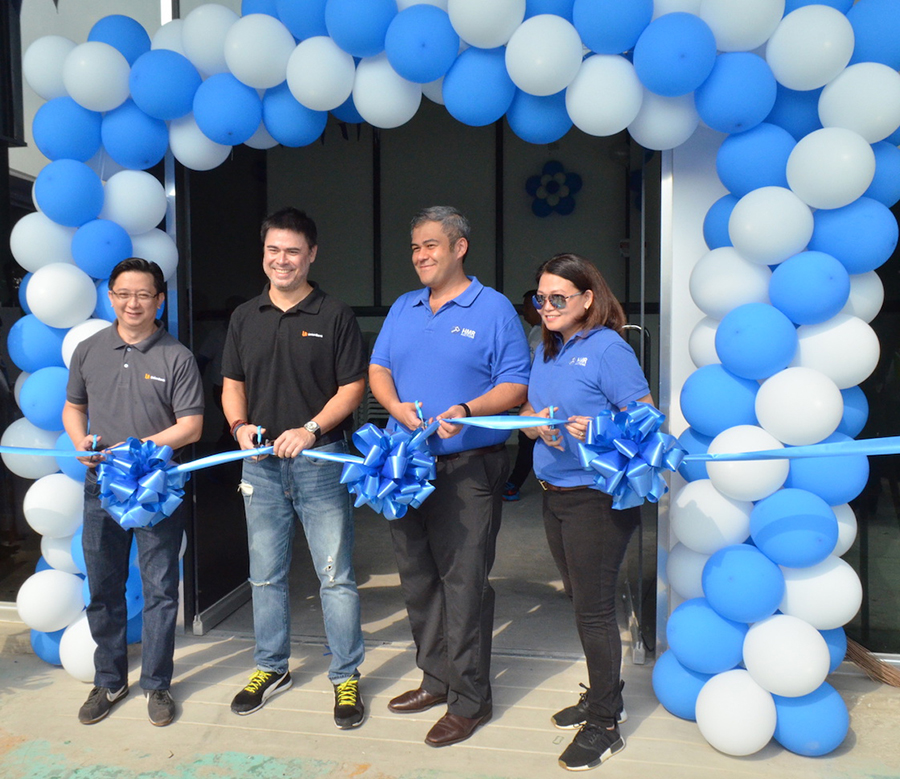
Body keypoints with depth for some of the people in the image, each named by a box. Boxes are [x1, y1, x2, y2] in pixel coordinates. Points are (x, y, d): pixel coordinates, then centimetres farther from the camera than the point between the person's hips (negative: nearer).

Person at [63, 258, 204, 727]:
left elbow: (190, 426, -6)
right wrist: (81, 442, -2)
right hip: (101, 486, 3)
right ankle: (109, 681, 31)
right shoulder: (88, 351, 8)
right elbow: (73, 407, 18)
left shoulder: (176, 358, -4)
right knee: (103, 590, 13)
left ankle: (156, 685, 22)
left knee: (160, 590, 5)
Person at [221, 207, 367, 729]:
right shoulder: (245, 317, 11)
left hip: (320, 460, -4)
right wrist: (240, 425, -5)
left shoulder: (335, 316, -2)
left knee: (336, 576, 1)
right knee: (267, 574, 15)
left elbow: (353, 387, -5)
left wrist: (310, 429, -18)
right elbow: (232, 384, 14)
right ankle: (271, 667, 32)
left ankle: (347, 677, 16)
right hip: (261, 464, 4)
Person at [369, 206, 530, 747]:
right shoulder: (403, 308, 15)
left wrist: (467, 410, -24)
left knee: (464, 583, -3)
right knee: (418, 579, 14)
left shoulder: (494, 309, -3)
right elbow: (378, 369, 14)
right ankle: (437, 678, 31)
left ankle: (470, 700, 12)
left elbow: (515, 386, -7)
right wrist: (397, 407, -7)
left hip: (468, 469, -6)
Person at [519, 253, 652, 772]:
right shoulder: (547, 350, 12)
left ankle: (604, 727, 18)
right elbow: (526, 410, 12)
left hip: (598, 498, -8)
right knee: (581, 602, 19)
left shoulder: (608, 348, -13)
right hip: (555, 495, 8)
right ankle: (604, 695, 38)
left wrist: (597, 430, -32)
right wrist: (537, 423, -9)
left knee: (594, 609, 1)